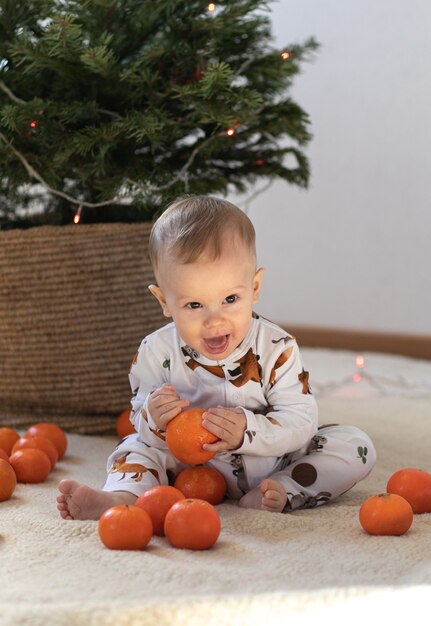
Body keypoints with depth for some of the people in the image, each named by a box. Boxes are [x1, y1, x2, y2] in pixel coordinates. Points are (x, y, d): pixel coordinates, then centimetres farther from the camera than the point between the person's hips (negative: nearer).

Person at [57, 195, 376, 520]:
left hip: (274, 462, -1)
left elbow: (301, 421, -22)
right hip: (193, 468, 1)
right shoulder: (156, 353, -15)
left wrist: (247, 431, -39)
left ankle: (282, 491, -27)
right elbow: (141, 423, -6)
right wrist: (154, 420, -31)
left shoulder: (276, 348, -20)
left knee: (355, 445, -15)